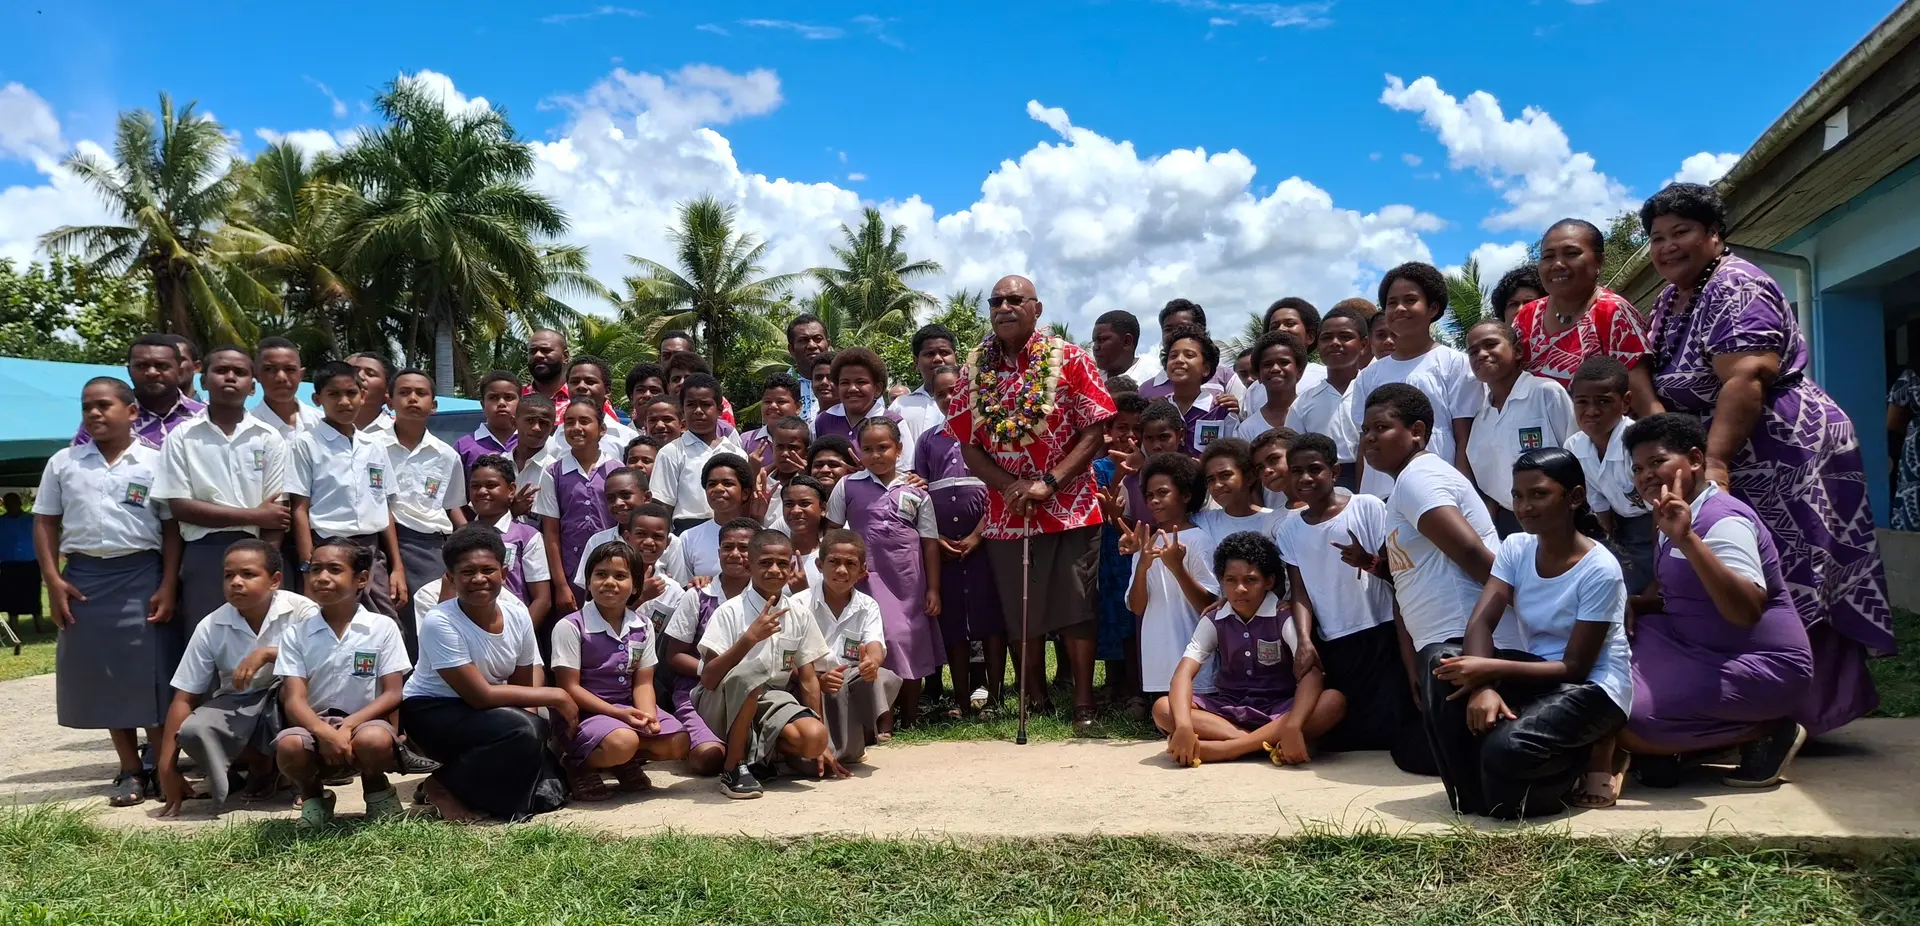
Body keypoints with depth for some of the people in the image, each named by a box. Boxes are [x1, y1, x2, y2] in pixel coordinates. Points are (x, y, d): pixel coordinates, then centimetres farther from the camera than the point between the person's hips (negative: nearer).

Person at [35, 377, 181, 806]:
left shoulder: (154, 462, 2)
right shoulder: (63, 462, 9)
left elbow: (172, 528, 1)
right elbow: (45, 524, 10)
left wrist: (168, 586, -7)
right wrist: (53, 580, 0)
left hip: (141, 576, -3)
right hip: (84, 578, 3)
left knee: (152, 677, -3)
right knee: (102, 678, 6)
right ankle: (130, 771, 15)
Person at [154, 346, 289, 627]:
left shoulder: (269, 438, 4)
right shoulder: (182, 436, 3)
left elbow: (277, 512, 1)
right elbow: (179, 506, -4)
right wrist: (253, 515, -8)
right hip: (203, 557, 0)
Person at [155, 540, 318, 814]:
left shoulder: (302, 611, -14)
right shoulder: (211, 627, -7)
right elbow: (184, 698, -5)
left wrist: (266, 654, -34)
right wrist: (167, 766, -11)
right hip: (237, 705, 2)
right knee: (193, 732, -28)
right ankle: (262, 765, 2)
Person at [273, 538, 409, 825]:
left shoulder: (383, 627, 0)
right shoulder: (295, 633, 4)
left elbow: (393, 694, -4)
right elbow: (294, 700, -6)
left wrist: (349, 725, -20)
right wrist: (325, 732, -26)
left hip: (364, 722, -1)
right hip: (315, 726, 1)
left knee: (374, 740, -36)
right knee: (289, 746, -33)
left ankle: (376, 789, 2)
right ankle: (313, 796, 3)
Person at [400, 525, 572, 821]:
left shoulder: (517, 614, -9)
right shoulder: (440, 623, -25)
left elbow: (524, 683, 0)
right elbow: (480, 696, -26)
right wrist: (555, 696, -23)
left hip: (488, 708, 6)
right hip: (430, 712, -6)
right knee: (520, 731, -28)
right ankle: (443, 787, -6)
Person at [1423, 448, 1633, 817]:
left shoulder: (1599, 569, -19)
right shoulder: (1515, 548, -1)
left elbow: (1575, 667, -19)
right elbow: (1480, 623, -12)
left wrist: (1491, 670, -30)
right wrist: (1483, 685, -32)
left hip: (1592, 687, -6)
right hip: (1539, 672, 6)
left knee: (1507, 748, -34)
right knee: (1439, 660, -20)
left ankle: (1591, 758, 1)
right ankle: (1475, 796, -11)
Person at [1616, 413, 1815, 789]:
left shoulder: (1722, 520, -21)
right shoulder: (1679, 517, 9)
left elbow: (1747, 610, -36)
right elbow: (1676, 594, 24)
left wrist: (1686, 539, -42)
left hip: (1763, 667, -10)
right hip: (1701, 653, 10)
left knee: (1628, 724, -23)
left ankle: (1768, 732, -7)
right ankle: (1659, 750, 3)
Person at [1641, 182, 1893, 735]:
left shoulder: (1734, 288, -12)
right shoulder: (1672, 300, 16)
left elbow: (1745, 379, -24)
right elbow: (1664, 389, 16)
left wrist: (1713, 461, -30)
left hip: (1784, 453, -9)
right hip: (1745, 463, 9)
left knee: (1785, 586, -8)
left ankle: (1791, 716, -2)